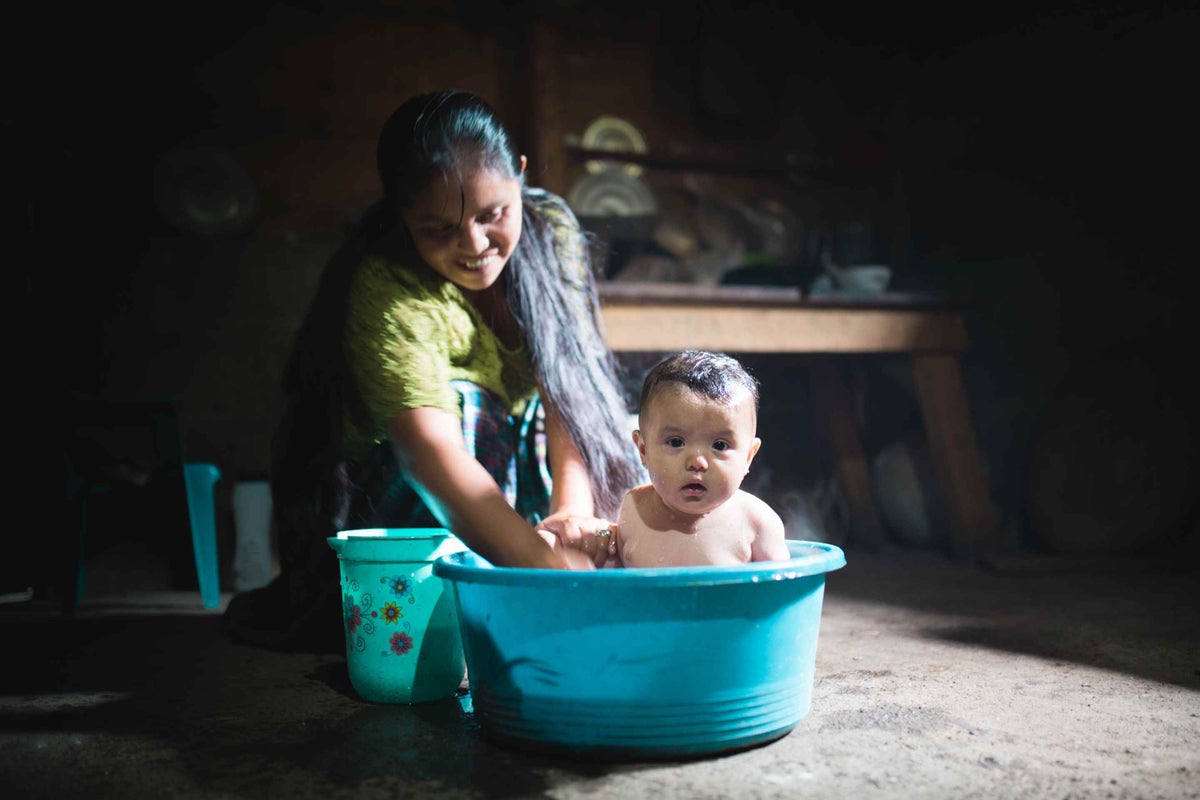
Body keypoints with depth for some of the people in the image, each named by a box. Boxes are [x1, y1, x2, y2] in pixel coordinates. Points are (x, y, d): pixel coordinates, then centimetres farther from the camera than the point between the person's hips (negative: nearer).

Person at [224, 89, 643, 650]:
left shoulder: (552, 229, -11)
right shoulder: (386, 292, -28)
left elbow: (573, 386, -18)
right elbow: (435, 454, -39)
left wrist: (573, 511, -35)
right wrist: (547, 562, -50)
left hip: (521, 463, 5)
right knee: (462, 400, -34)